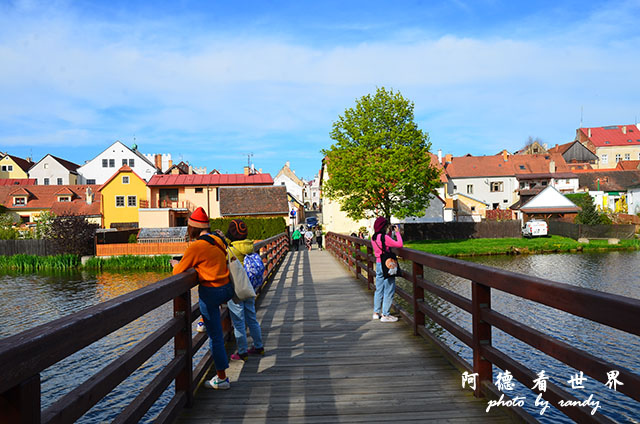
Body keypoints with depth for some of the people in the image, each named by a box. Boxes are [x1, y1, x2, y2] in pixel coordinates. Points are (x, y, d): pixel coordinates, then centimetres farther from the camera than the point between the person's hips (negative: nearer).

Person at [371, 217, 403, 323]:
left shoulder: (374, 238, 6)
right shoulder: (384, 237, -20)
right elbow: (399, 244, -20)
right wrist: (397, 232, -9)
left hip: (378, 264, 9)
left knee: (379, 289, 16)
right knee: (389, 290, 0)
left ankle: (376, 312, 23)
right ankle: (385, 315, 4)